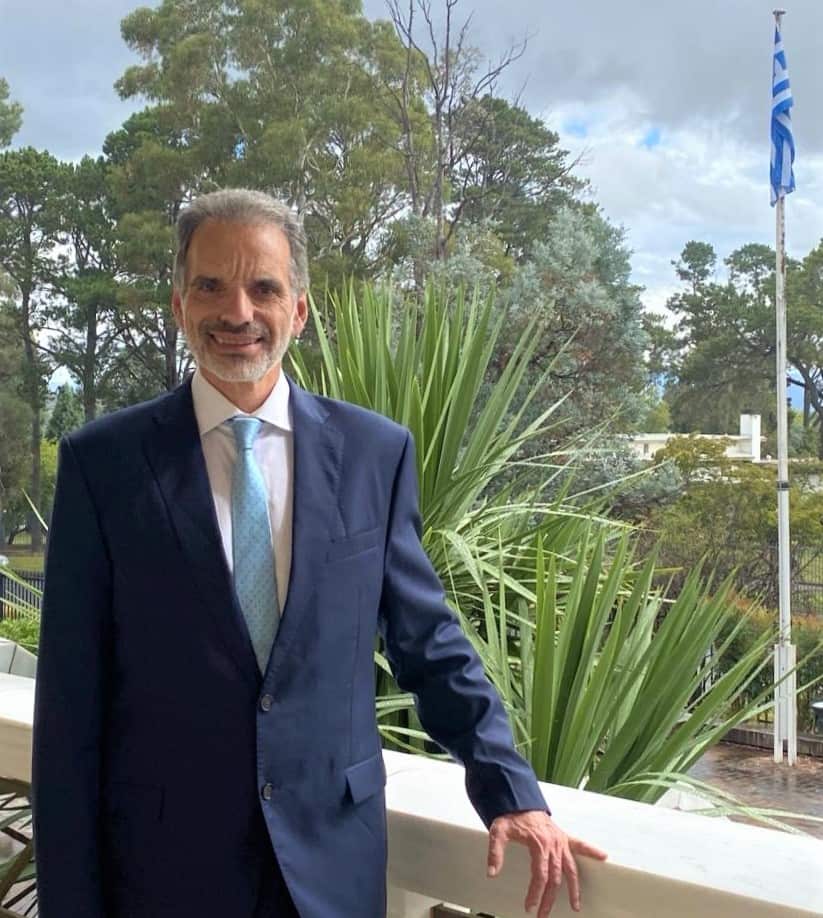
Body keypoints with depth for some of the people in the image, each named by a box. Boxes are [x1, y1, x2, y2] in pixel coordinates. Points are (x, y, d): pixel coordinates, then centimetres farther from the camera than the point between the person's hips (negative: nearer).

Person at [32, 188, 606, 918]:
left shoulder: (376, 451, -2)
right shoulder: (102, 461, -7)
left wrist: (509, 789, 1)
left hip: (336, 859, 2)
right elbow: (71, 701, -5)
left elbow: (428, 640, 5)